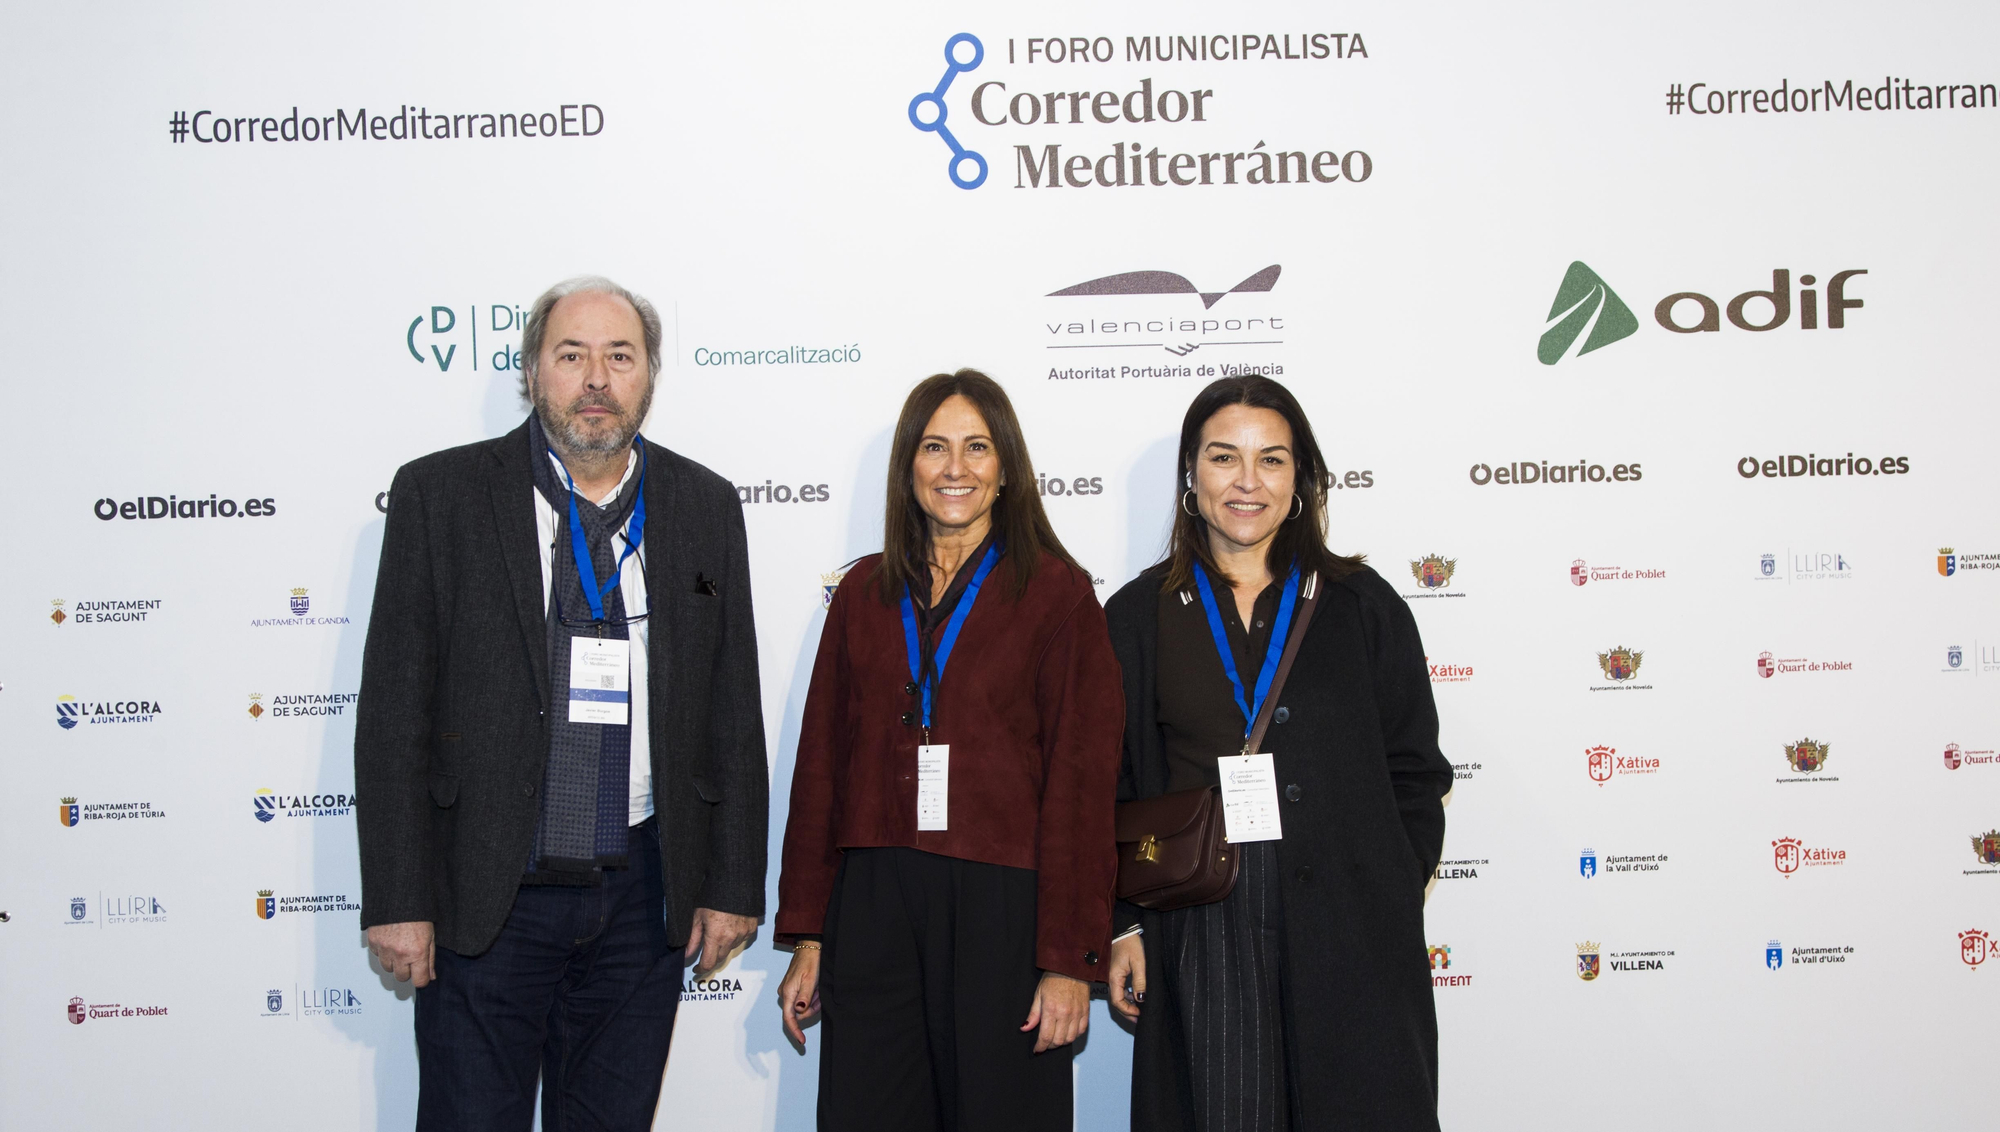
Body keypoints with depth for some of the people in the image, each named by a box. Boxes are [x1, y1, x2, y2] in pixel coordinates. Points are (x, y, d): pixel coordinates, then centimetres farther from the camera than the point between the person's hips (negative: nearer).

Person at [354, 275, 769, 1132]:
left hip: (643, 893, 3)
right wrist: (397, 900, -8)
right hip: (485, 896, -2)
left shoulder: (707, 506, 5)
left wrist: (734, 885, 5)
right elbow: (394, 713, -4)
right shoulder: (439, 494, -3)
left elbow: (734, 710, 7)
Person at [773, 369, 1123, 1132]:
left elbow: (1081, 783, -4)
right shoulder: (864, 593, 11)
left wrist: (1071, 958, -9)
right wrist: (806, 934, 8)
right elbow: (822, 764, 12)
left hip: (1002, 905, -3)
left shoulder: (1056, 593, 0)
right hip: (873, 903, 3)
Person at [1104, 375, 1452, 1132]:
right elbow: (1110, 786, 8)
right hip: (1198, 932, 0)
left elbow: (1413, 773, 7)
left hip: (1350, 930, 0)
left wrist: (1389, 908, -2)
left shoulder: (1361, 605, 7)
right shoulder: (1139, 617, 8)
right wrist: (1124, 925, 2)